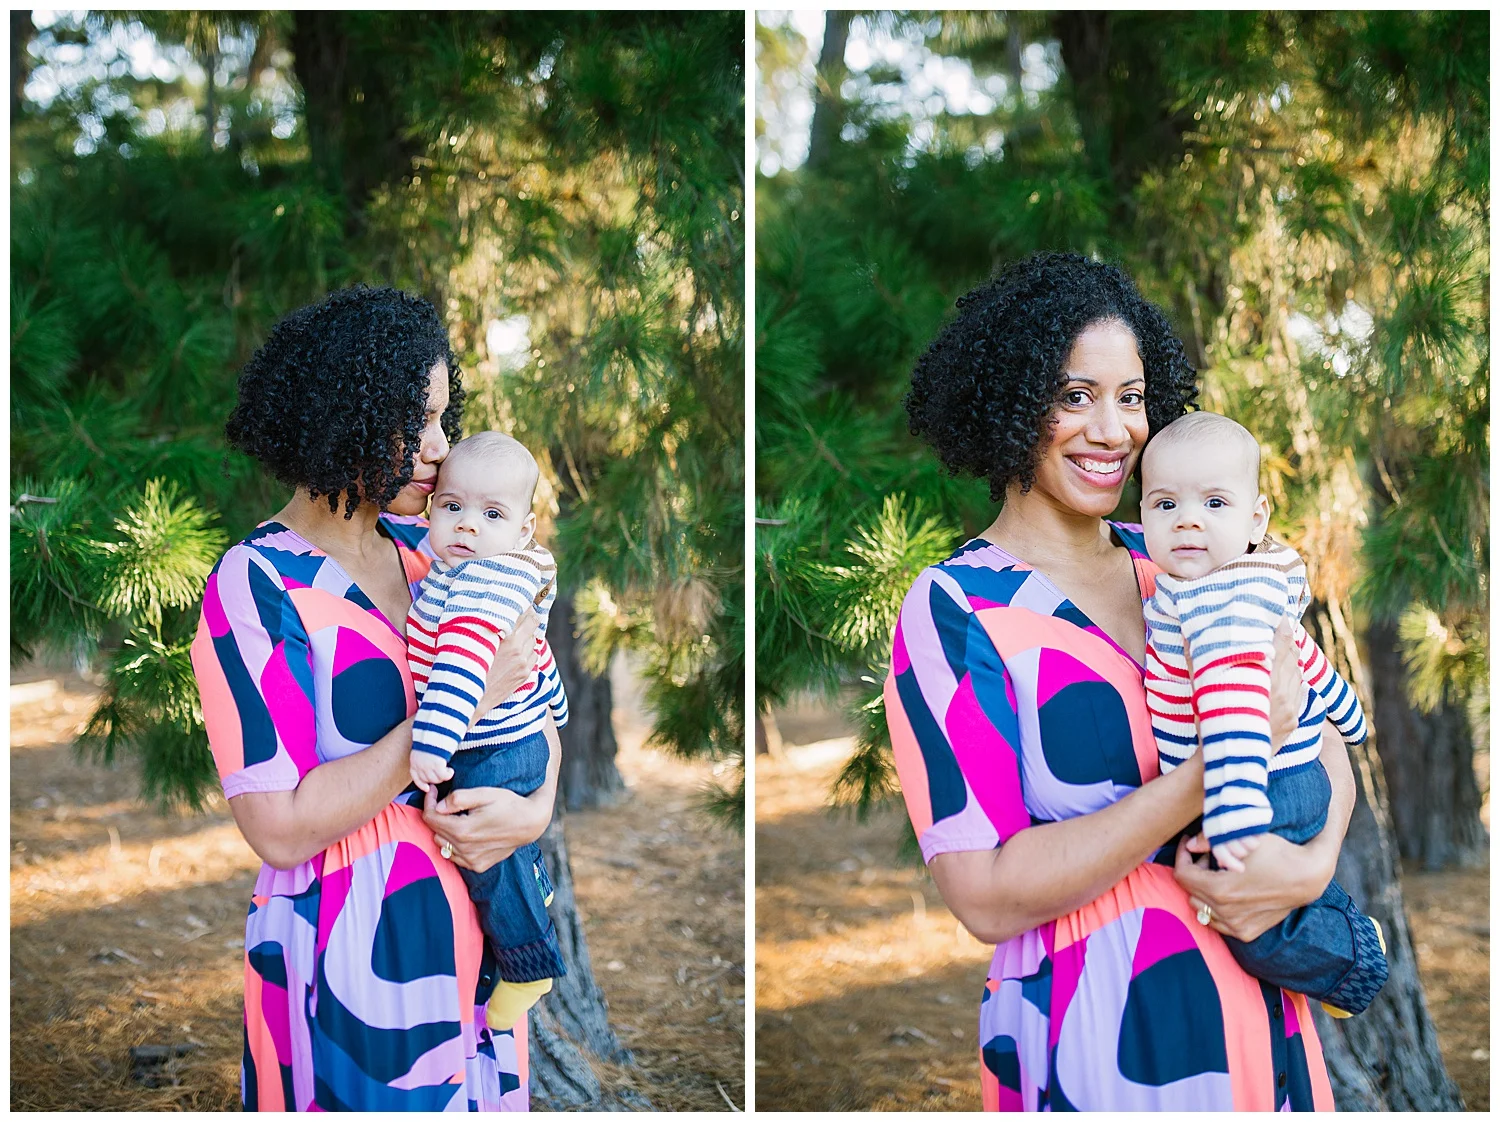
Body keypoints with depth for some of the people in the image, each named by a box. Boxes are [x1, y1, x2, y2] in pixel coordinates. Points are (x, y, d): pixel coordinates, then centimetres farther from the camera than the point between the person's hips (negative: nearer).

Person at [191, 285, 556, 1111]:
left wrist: (536, 809, -9)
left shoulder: (426, 552, 4)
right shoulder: (257, 586, -15)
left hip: (469, 938, 6)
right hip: (349, 958, -6)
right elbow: (278, 828, -22)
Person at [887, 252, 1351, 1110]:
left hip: (1260, 1017, 5)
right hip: (1098, 1038, -5)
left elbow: (1327, 745, 6)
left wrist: (1315, 862, -17)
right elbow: (986, 897, -19)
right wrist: (1221, 766, -24)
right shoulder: (955, 610, -12)